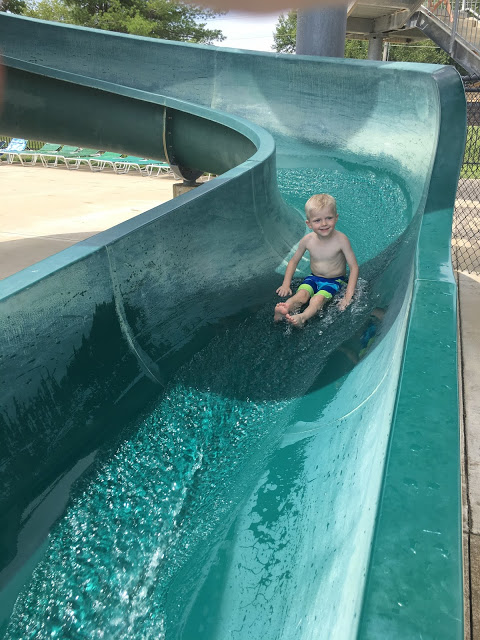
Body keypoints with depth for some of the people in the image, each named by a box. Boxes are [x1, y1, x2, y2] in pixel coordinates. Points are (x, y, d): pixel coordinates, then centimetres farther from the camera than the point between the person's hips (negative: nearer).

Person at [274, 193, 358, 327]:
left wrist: (348, 296, -23)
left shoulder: (341, 240, -19)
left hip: (335, 280, -2)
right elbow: (293, 261, 6)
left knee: (318, 299, -31)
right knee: (301, 294, -28)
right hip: (314, 278, 3)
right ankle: (285, 309, -55)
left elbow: (354, 267, -16)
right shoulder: (307, 240, -9)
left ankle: (302, 317, -56)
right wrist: (286, 284, -3)